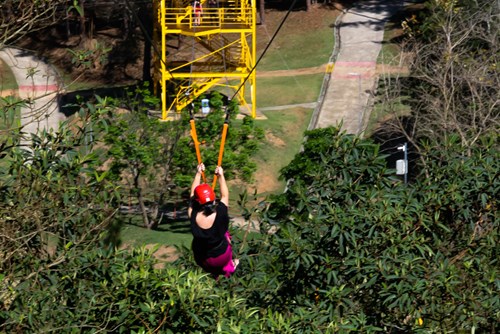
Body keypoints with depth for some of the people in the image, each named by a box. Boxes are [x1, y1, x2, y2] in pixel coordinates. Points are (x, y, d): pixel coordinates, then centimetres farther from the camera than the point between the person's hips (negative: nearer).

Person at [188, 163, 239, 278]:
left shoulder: (193, 216, -24)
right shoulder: (220, 213, -28)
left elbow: (192, 194, -6)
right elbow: (225, 195, -7)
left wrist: (198, 173, 4)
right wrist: (221, 175, 3)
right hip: (221, 258, -1)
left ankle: (214, 273, 41)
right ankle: (229, 266, 43)